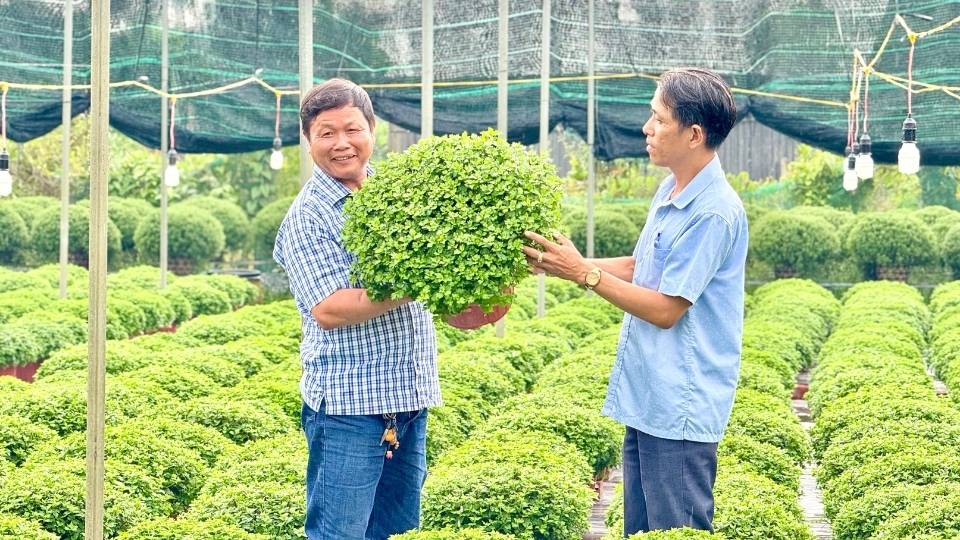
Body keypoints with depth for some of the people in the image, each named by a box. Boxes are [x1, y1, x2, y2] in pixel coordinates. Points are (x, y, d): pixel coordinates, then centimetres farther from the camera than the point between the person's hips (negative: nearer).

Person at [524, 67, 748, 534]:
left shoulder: (715, 212, -20)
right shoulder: (670, 191, 10)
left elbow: (665, 309, -19)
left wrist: (585, 273, -15)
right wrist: (563, 263, 9)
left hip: (680, 409, -10)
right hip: (645, 401, 10)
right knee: (637, 531, 16)